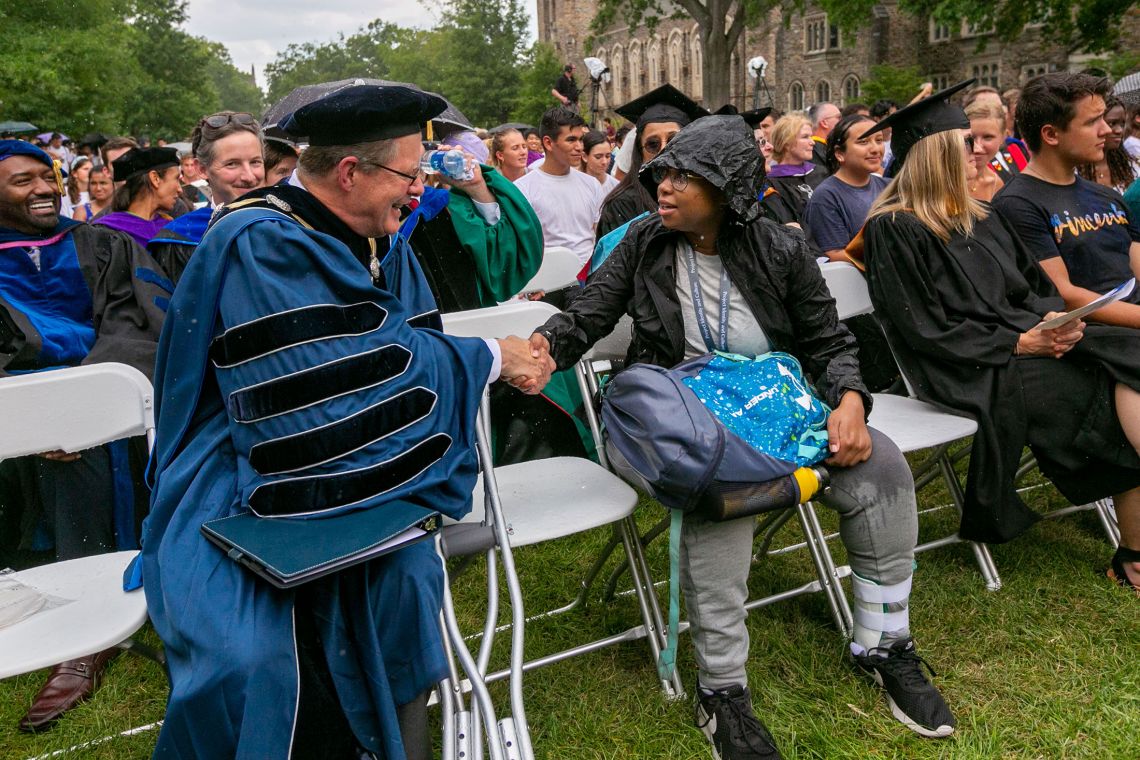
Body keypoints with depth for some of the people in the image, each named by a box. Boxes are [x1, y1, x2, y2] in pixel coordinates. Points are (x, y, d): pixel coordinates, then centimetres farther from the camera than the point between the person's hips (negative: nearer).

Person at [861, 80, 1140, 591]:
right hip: (969, 369, -7)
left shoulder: (981, 217, 19)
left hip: (1029, 340, 7)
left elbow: (1035, 286, 18)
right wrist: (1018, 343, -15)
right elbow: (927, 331, -12)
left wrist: (1054, 318, -5)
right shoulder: (894, 229, -7)